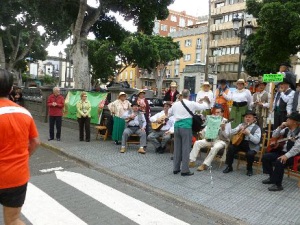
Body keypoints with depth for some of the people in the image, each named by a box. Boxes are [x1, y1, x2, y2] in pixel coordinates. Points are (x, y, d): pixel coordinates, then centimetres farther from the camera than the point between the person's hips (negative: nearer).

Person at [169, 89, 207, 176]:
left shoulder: (175, 104, 7)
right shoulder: (192, 104, -5)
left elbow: (169, 113, 22)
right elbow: (204, 106, 7)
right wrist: (205, 102, 29)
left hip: (177, 127, 5)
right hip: (186, 128, -5)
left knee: (177, 148, 11)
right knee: (186, 149, 0)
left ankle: (176, 168, 18)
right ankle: (185, 170, 3)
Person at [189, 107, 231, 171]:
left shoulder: (226, 122, -4)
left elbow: (226, 136, -14)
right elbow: (203, 131, 12)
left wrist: (223, 129, -31)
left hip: (221, 141, -5)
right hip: (211, 139, 5)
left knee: (215, 147, -37)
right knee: (197, 143, -14)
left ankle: (205, 164, -30)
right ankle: (192, 161, -14)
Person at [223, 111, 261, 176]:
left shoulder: (257, 128, -5)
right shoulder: (241, 125, 9)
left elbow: (257, 141, -17)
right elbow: (231, 132, 3)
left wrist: (248, 133, -28)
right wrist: (238, 129, -14)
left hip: (251, 145, -4)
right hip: (239, 142, 4)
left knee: (250, 154, -33)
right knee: (230, 148, -19)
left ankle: (249, 169, 0)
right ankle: (229, 166, 0)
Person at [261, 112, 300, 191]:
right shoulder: (286, 129, 9)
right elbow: (274, 136, 15)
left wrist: (286, 156, -34)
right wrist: (280, 127, 0)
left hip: (292, 155, -8)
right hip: (282, 151, 8)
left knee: (279, 162, -34)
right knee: (265, 157, -4)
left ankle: (278, 184, -18)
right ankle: (272, 177, 11)